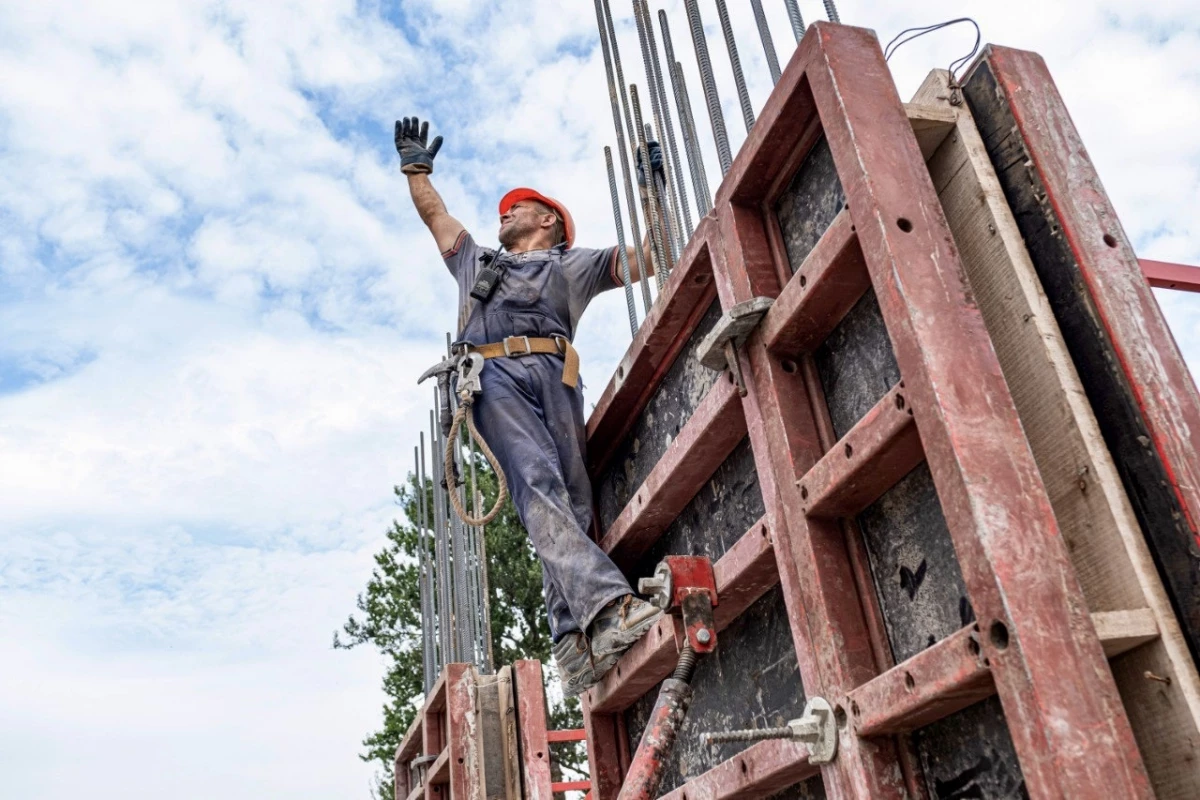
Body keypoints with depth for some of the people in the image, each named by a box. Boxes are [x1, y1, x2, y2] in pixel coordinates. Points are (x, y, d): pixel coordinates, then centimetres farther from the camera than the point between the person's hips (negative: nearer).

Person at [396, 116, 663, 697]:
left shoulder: (574, 265, 33)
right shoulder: (476, 261, 42)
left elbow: (650, 256, 26)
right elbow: (434, 214, 51)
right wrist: (415, 165, 59)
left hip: (554, 375, 0)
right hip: (494, 377, 0)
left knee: (571, 497, -18)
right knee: (538, 486, -26)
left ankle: (575, 639, -30)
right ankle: (607, 605, -44)